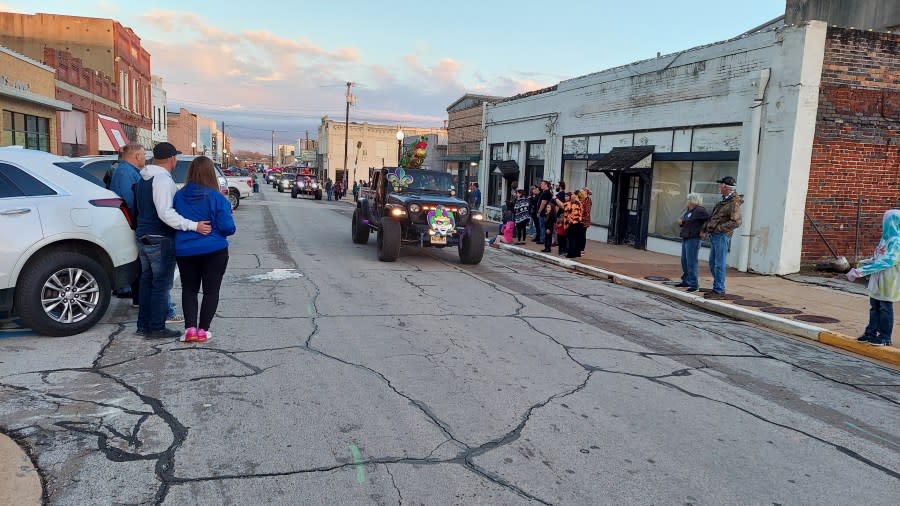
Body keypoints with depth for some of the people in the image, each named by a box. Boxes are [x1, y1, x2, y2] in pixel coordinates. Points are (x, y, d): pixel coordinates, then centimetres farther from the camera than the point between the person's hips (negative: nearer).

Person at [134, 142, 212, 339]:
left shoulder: (143, 179, 13)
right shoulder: (163, 180, -19)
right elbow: (166, 213, -29)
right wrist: (194, 225, -34)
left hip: (143, 236, 10)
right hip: (160, 240, -10)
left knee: (147, 280, 16)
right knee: (162, 284, -3)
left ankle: (143, 325, 23)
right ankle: (156, 328, 1)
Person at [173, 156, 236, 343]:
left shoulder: (179, 196, -4)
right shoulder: (217, 198, -14)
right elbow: (228, 227, -15)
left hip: (184, 251, 3)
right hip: (214, 251, -3)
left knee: (189, 289, 16)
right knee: (211, 290, 10)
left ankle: (190, 328, 4)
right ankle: (203, 329, 7)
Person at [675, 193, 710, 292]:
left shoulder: (700, 211, -13)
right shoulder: (688, 210, 14)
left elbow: (710, 218, -20)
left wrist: (704, 230, -15)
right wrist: (681, 222, 0)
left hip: (693, 239, -10)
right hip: (685, 238, 10)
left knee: (692, 262, -7)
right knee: (685, 261, 16)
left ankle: (694, 284, -3)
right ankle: (686, 281, 27)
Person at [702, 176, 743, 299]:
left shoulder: (734, 203, -12)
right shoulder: (724, 201, 17)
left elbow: (736, 222, -21)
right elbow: (713, 216, 25)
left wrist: (718, 228, -19)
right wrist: (706, 227, 13)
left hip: (722, 236, -10)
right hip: (714, 236, 10)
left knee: (719, 264, -6)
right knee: (713, 263, 14)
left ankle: (719, 291, -2)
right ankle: (719, 289, 22)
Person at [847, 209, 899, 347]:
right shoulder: (885, 238, 9)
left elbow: (888, 261, -29)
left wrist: (864, 270, -32)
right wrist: (861, 265, 11)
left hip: (888, 282, -8)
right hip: (877, 279, 8)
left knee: (885, 308, 2)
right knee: (874, 307, 13)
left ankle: (884, 337, 12)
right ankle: (871, 333, 21)